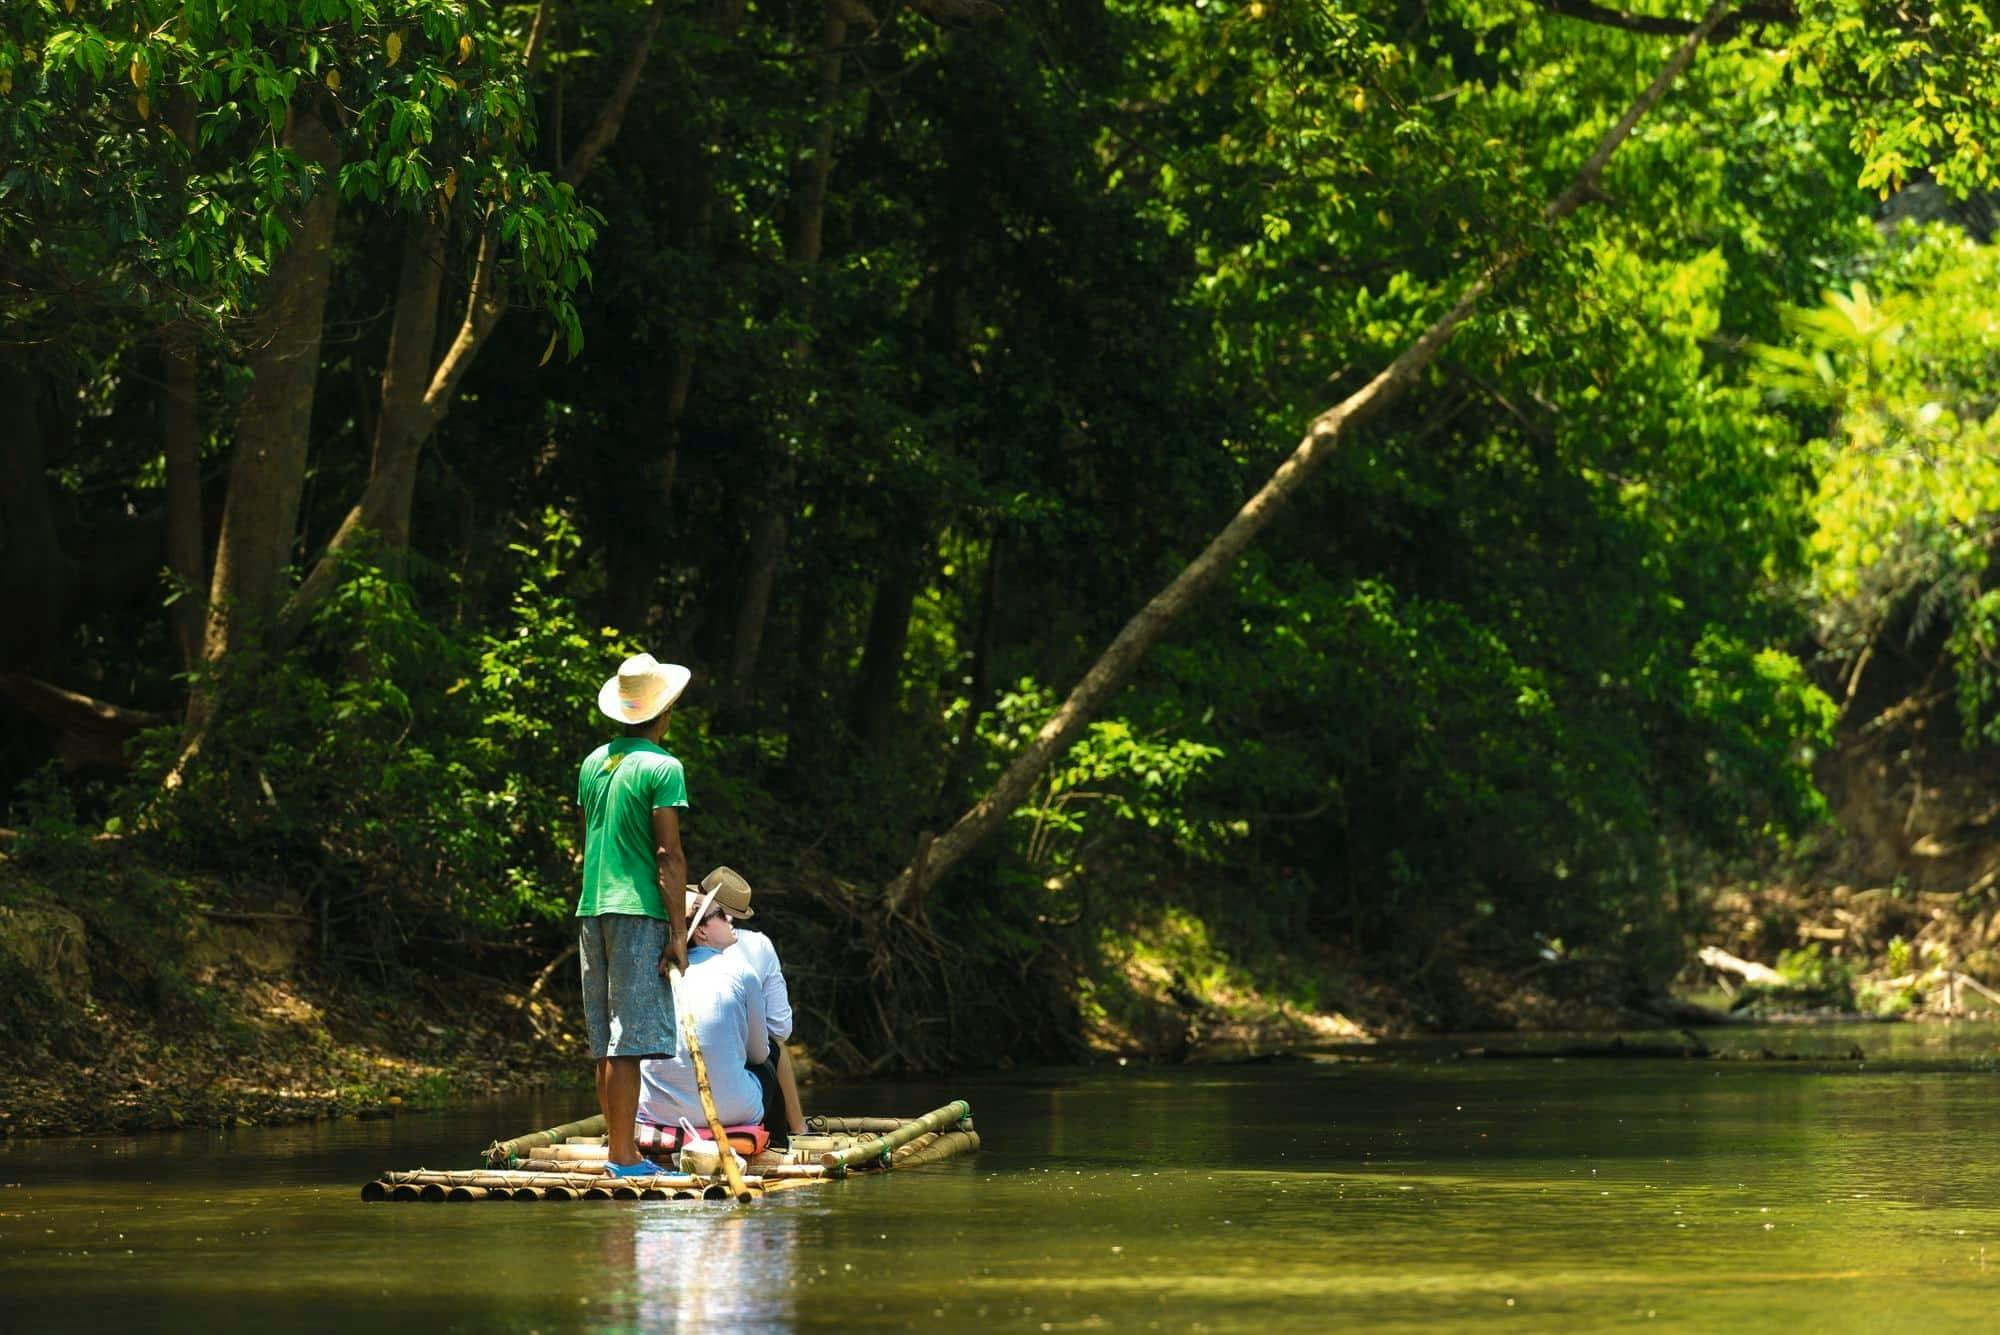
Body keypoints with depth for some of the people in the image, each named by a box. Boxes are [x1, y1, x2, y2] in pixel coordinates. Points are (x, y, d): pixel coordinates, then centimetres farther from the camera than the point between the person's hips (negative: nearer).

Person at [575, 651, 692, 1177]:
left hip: (592, 911, 7)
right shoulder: (661, 767, -8)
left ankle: (623, 1152, 12)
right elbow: (669, 855, -12)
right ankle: (624, 1158, -11)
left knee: (608, 1043, 9)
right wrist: (678, 930, -11)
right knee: (629, 1040, -9)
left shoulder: (592, 763, 14)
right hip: (639, 913, -7)